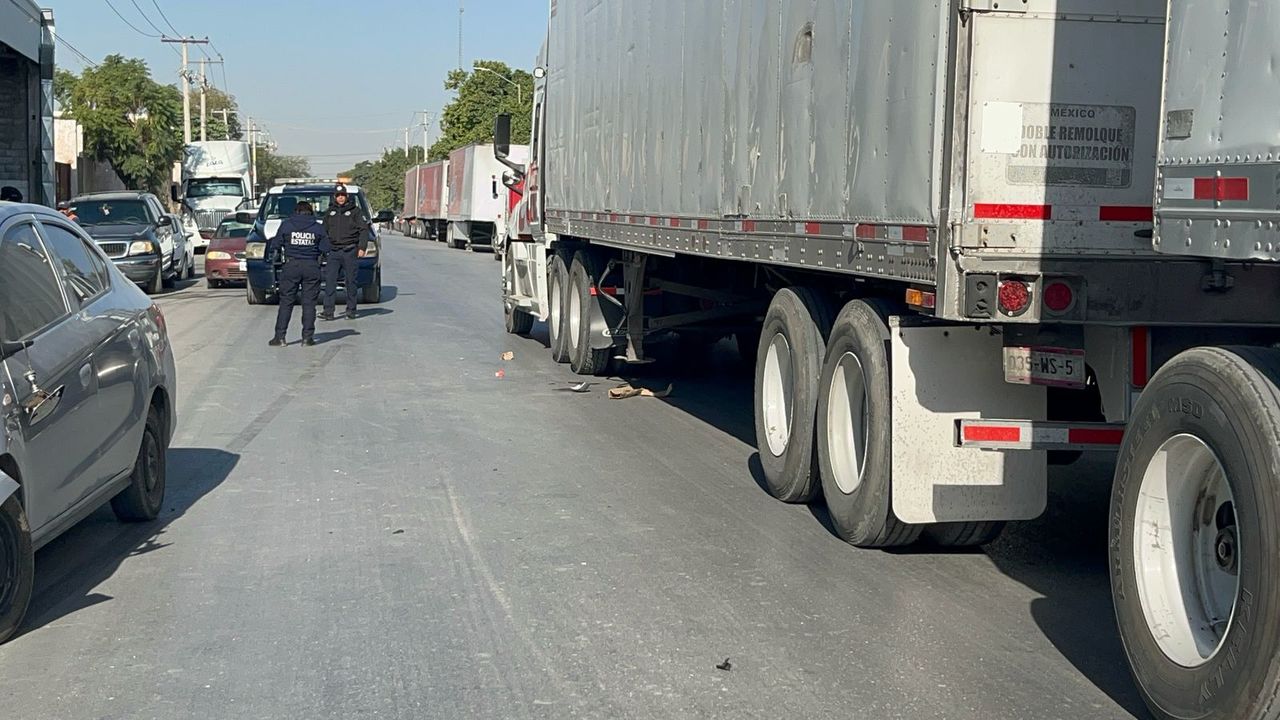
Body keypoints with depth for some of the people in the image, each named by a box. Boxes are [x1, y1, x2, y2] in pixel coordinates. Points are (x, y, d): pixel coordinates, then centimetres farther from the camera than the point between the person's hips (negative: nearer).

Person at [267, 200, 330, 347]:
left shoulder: (286, 225, 2)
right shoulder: (318, 227, 4)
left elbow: (275, 245, 4)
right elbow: (326, 249, 3)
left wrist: (273, 256, 24)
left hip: (291, 265, 0)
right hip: (312, 267, 0)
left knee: (286, 302, 3)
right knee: (309, 303, 4)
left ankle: (280, 336, 0)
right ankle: (307, 336, 1)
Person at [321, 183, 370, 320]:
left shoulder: (355, 211, 4)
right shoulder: (330, 212, 16)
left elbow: (364, 230, -1)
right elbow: (324, 231, 24)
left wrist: (362, 247, -11)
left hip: (349, 251, -3)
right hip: (334, 251, 3)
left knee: (351, 281, 1)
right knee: (330, 280, -6)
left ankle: (351, 311, 9)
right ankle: (328, 311, -8)